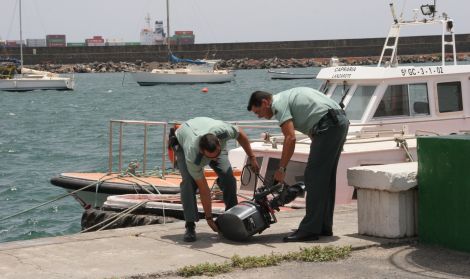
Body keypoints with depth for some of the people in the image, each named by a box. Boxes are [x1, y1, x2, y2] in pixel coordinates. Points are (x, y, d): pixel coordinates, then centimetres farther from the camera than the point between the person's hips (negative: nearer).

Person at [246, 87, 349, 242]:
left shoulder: (278, 103, -5)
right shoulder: (287, 97, 26)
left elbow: (290, 138, -15)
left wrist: (281, 169, -10)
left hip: (328, 125, -10)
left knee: (313, 178, -9)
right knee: (325, 179, 14)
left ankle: (310, 229, -9)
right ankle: (324, 227, 19)